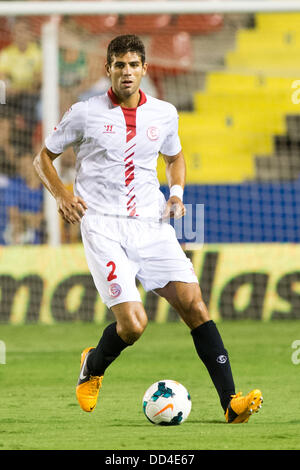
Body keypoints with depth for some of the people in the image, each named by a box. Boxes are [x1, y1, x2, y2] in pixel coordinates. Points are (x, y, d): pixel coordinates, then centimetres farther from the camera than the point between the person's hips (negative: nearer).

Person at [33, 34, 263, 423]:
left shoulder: (164, 114, 9)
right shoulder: (85, 114, 0)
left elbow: (174, 156, 29)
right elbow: (43, 158, 10)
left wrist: (176, 192, 9)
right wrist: (62, 195, -7)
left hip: (151, 226, 4)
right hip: (103, 228, -3)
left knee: (194, 304, -11)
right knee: (132, 323, -17)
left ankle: (230, 403, -12)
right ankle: (93, 368, 17)